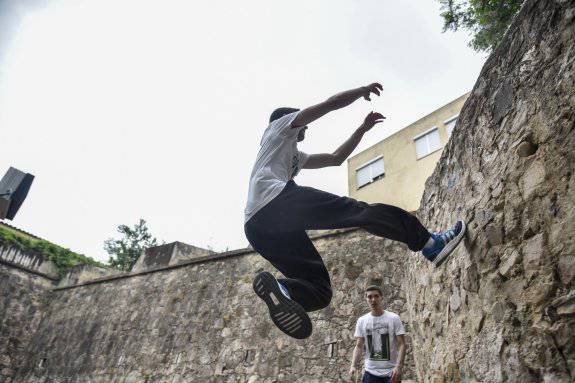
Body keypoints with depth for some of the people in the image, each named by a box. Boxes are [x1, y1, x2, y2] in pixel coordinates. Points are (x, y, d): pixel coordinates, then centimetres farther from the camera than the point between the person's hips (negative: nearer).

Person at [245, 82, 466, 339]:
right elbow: (330, 104, 13)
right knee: (360, 211, -9)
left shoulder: (295, 156, 42)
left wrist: (363, 128, 39)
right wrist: (363, 90, 29)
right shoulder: (280, 125, 21)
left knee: (319, 290, -2)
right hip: (277, 200, -8)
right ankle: (429, 244, -14)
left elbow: (336, 158, 40)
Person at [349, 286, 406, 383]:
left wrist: (398, 366, -20)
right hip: (371, 373, 2)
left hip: (391, 372, -2)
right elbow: (359, 346, 3)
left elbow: (401, 344, -7)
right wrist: (354, 365, -13)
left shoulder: (394, 318, -4)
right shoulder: (361, 321, 3)